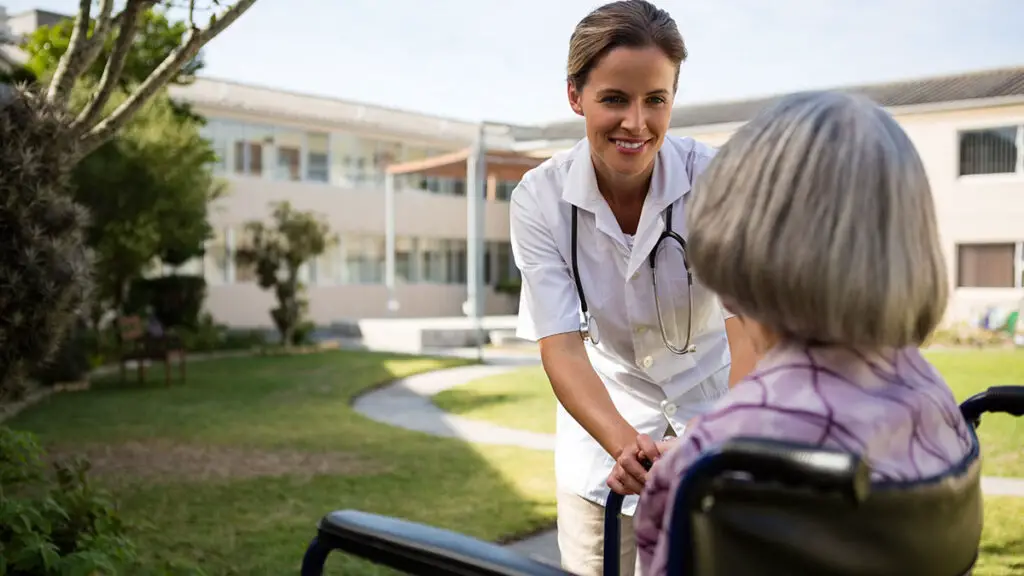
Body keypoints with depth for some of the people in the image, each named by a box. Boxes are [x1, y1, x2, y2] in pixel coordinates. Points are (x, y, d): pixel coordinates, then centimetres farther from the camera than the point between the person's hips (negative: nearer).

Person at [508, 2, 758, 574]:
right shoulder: (539, 200, -19)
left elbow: (746, 325, -30)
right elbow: (560, 344, -24)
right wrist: (626, 445, -41)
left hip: (713, 404, 0)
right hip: (606, 412, 1)